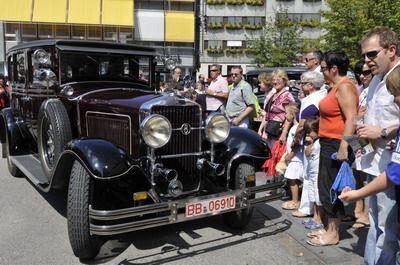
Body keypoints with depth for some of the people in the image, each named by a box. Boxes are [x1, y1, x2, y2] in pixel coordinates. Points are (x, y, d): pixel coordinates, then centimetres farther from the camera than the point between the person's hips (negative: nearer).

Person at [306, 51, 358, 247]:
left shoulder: (345, 87, -15)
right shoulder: (336, 87, 16)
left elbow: (351, 119, -23)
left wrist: (343, 147, -27)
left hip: (337, 145, -10)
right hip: (328, 144, 10)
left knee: (332, 188, -1)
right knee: (326, 186, 15)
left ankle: (333, 234, 12)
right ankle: (329, 228, 27)